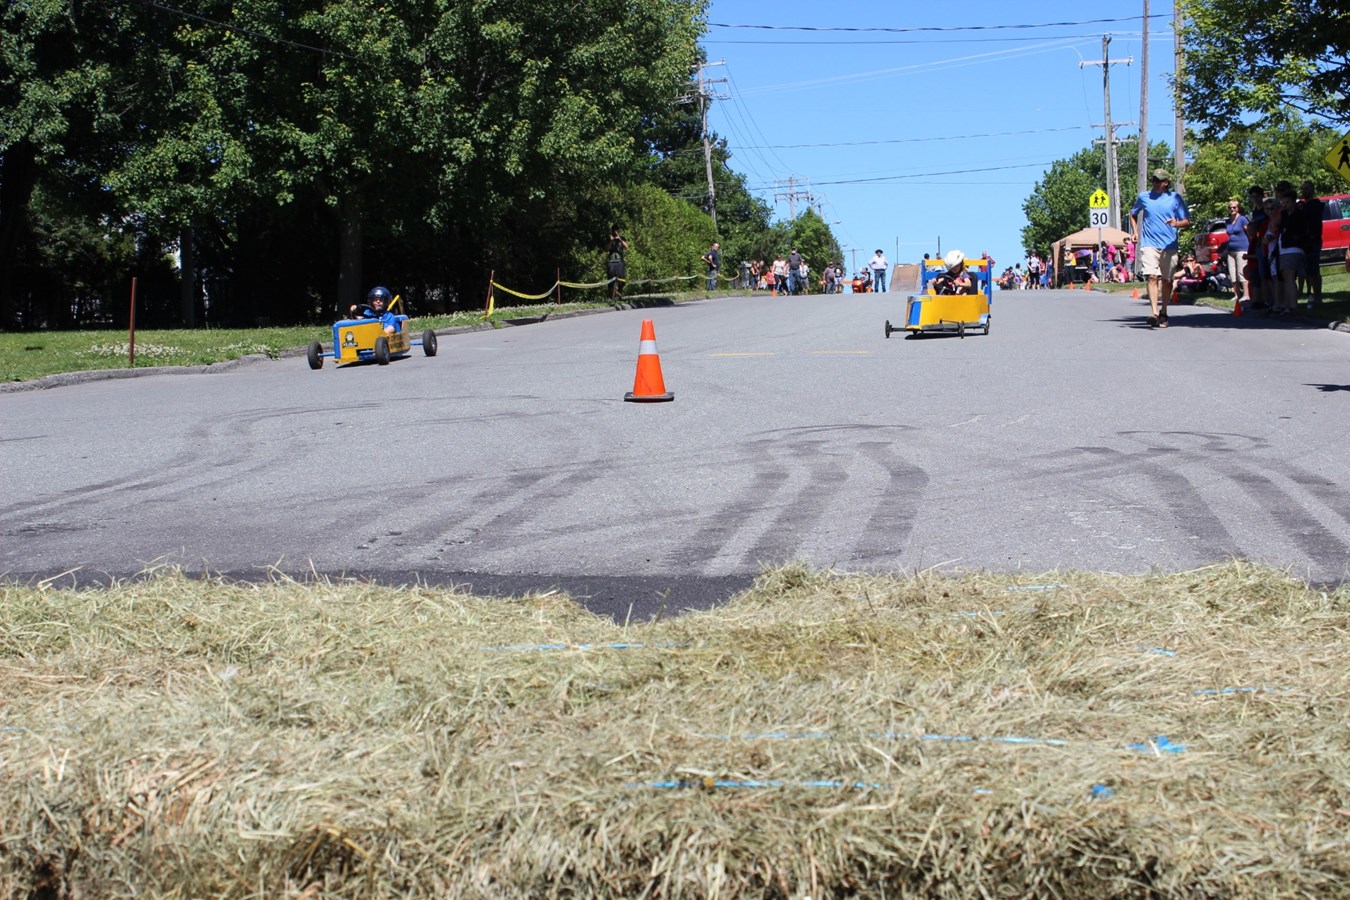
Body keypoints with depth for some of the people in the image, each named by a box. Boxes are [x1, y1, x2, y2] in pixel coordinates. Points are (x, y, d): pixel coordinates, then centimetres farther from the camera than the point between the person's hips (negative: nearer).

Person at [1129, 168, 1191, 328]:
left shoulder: (1175, 198, 3)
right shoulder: (1143, 196, 7)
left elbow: (1187, 221, 3)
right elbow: (1133, 214, 25)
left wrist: (1177, 223, -19)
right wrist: (1135, 231, 12)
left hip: (1169, 245, 0)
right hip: (1149, 244, 0)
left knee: (1166, 280, 9)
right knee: (1152, 277, -17)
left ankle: (1163, 313, 26)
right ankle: (1154, 313, -26)